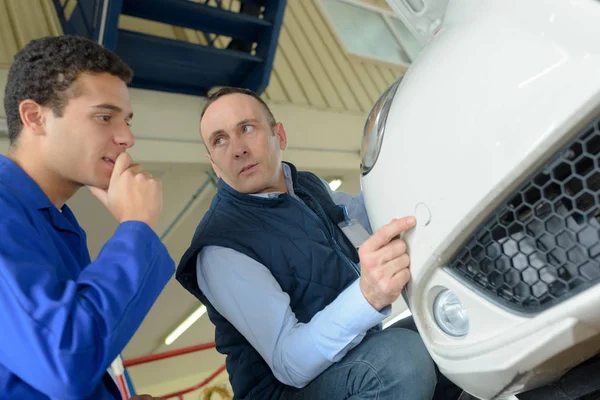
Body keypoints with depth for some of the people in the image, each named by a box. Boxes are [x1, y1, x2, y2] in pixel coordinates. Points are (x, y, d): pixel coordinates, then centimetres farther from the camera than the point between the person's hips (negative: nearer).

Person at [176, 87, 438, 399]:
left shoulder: (310, 185, 4)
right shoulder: (220, 248, -20)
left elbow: (368, 213, 23)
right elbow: (288, 362, -27)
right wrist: (367, 296, -44)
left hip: (361, 352, 8)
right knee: (402, 355, -34)